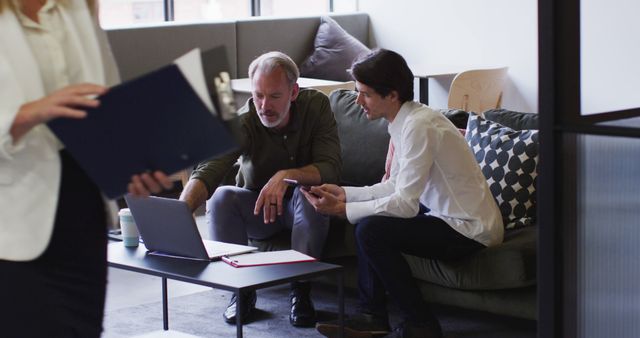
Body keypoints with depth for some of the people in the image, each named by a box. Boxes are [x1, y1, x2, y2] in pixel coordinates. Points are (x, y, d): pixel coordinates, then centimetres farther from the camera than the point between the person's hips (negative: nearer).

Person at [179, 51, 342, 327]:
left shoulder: (316, 105, -19)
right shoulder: (242, 123, -23)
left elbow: (330, 168, -25)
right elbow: (207, 171, -38)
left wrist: (287, 175, -44)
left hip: (300, 210, 0)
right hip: (256, 209, 0)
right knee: (221, 198, -29)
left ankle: (301, 290, -22)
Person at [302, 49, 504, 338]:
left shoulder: (418, 126, -22)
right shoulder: (405, 121, 6)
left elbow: (405, 203, -26)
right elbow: (396, 186, 11)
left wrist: (340, 210, -22)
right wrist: (344, 194, 0)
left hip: (470, 229, -10)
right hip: (444, 213, 10)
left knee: (370, 230, -21)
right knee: (370, 214, 14)